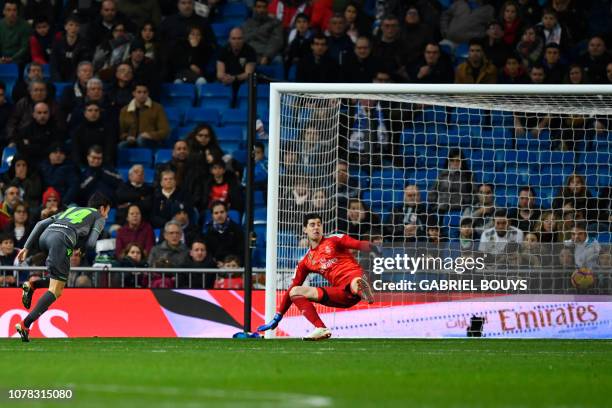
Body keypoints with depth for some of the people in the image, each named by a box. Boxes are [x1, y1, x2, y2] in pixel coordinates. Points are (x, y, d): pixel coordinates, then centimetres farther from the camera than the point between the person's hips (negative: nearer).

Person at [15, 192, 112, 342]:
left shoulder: (71, 210, 37)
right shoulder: (99, 217, 22)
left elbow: (41, 224, 26)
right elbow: (90, 243, 6)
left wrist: (27, 248, 21)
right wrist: (79, 248, 28)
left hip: (44, 237, 7)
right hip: (61, 239, -7)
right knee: (55, 291, -5)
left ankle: (32, 286, 2)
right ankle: (25, 324, -17)